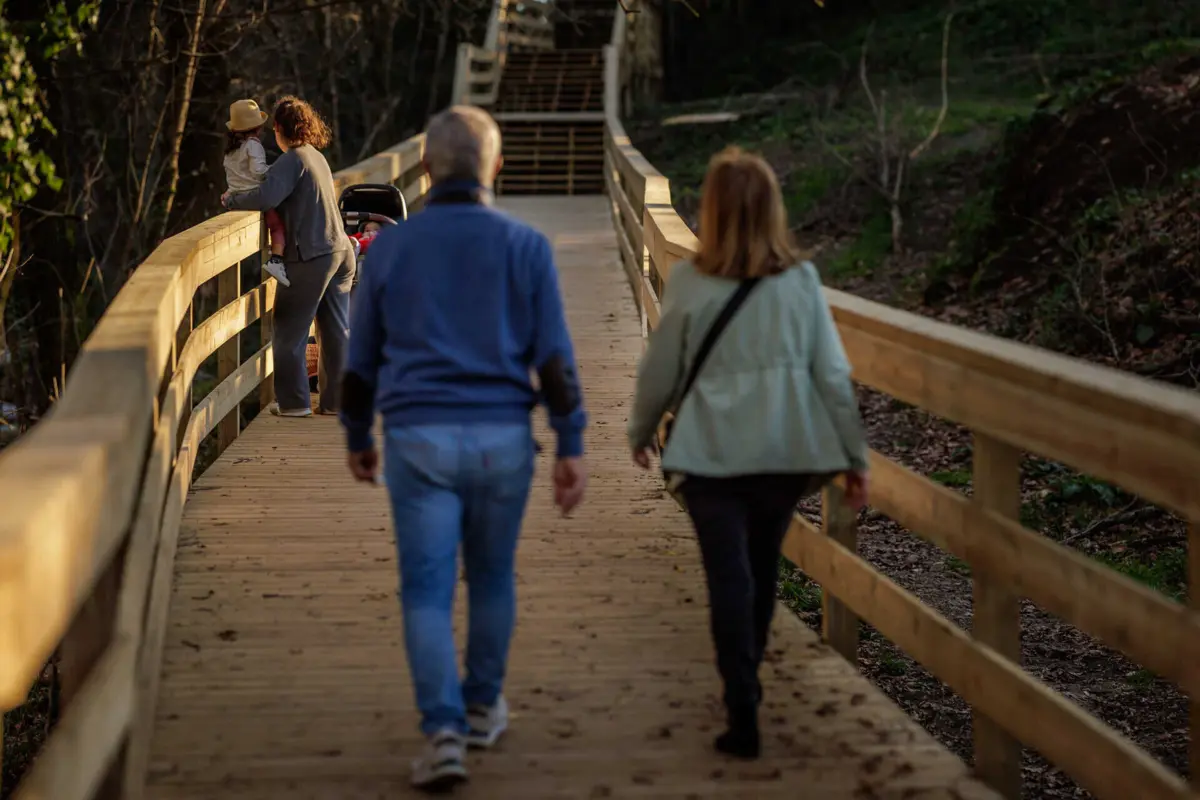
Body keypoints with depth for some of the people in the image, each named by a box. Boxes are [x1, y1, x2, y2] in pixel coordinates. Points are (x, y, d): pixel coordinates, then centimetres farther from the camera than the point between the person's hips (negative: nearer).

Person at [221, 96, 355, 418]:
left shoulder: (292, 160, -13)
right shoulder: (317, 157, 15)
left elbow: (267, 197, -26)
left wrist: (231, 200, -9)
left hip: (312, 256, -8)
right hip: (340, 250, 8)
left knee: (289, 330, 3)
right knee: (336, 331, 10)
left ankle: (293, 401, 7)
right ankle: (335, 399, 15)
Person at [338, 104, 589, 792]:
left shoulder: (390, 248, 3)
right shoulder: (526, 246, -1)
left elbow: (362, 357, 9)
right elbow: (554, 356, -4)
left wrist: (357, 438, 21)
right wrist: (572, 446, -1)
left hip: (419, 439, -1)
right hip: (502, 437, 1)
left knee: (428, 589, 1)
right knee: (492, 577, 18)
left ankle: (444, 731, -12)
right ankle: (484, 708, 32)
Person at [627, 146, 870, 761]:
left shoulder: (689, 282, -8)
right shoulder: (801, 281, -4)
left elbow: (659, 371, 0)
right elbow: (832, 375, -3)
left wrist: (641, 432, 18)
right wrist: (854, 456, 6)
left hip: (711, 454, -2)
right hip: (785, 452, 2)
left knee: (729, 581, 0)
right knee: (761, 573, 20)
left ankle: (743, 715, -7)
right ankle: (744, 684, 36)